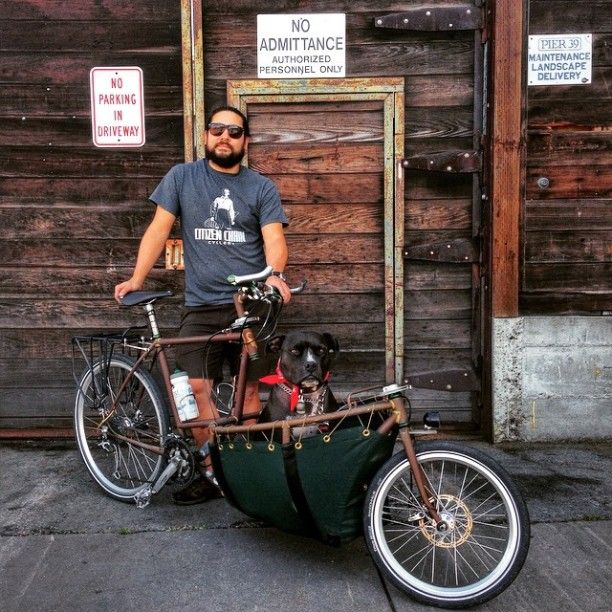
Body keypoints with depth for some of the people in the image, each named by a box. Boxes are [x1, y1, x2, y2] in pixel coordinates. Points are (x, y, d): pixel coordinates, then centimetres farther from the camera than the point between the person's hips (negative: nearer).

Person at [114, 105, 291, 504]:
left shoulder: (262, 188, 6)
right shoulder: (182, 177, 9)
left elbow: (274, 239, -5)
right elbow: (159, 230, 5)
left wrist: (274, 273, -26)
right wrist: (137, 279, -7)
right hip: (201, 306, 1)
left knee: (249, 387, 2)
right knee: (197, 388, -4)